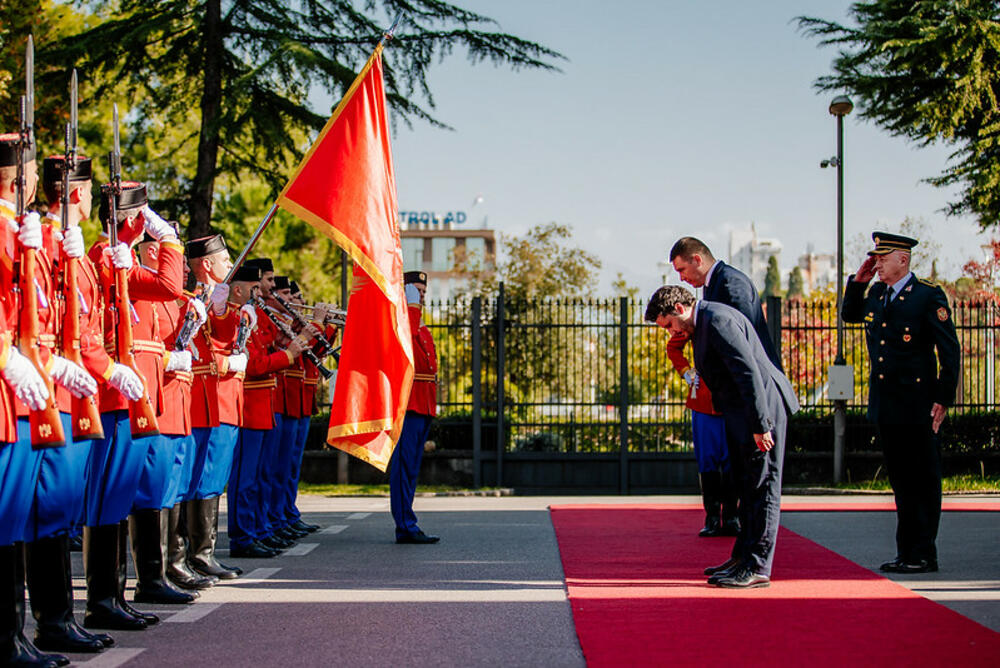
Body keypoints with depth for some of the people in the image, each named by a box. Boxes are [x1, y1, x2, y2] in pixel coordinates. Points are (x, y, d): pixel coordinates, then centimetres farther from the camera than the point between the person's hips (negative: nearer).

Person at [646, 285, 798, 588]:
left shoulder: (718, 319, -18)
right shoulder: (703, 324, 16)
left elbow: (748, 372, -23)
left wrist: (760, 425, -24)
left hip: (763, 405, -11)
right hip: (744, 414, 11)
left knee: (762, 486, -7)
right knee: (749, 487, 15)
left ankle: (757, 568, -5)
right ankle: (745, 556, 23)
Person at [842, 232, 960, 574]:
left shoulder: (929, 296, -9)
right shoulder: (876, 295, 11)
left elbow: (950, 351, -9)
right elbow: (849, 315, 29)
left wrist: (943, 400, -13)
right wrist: (858, 281, 13)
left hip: (916, 404, -7)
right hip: (885, 404, 7)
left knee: (923, 480, 0)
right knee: (900, 480, 12)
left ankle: (924, 555, 4)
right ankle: (906, 552, 18)